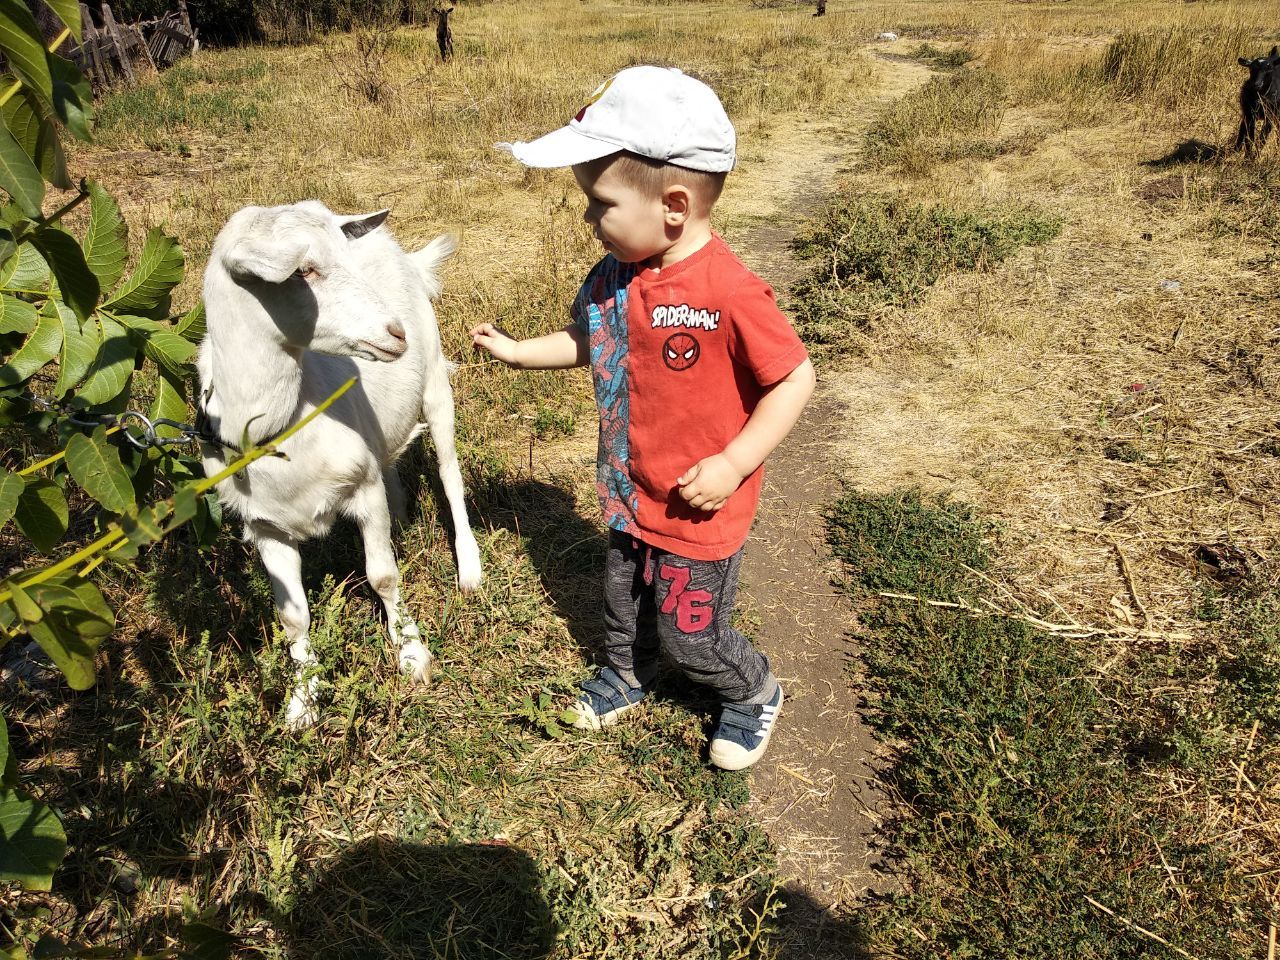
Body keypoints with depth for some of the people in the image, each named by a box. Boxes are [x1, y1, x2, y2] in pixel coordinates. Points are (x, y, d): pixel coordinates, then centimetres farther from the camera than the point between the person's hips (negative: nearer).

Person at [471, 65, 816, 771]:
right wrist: (517, 351, 10)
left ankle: (754, 695, 42)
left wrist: (733, 463, -23)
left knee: (691, 632, 11)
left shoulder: (731, 294, -29)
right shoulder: (613, 276, -6)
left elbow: (795, 378, -20)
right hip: (631, 494, 7)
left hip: (700, 509, -6)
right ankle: (626, 675, 57)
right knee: (624, 600, 26)